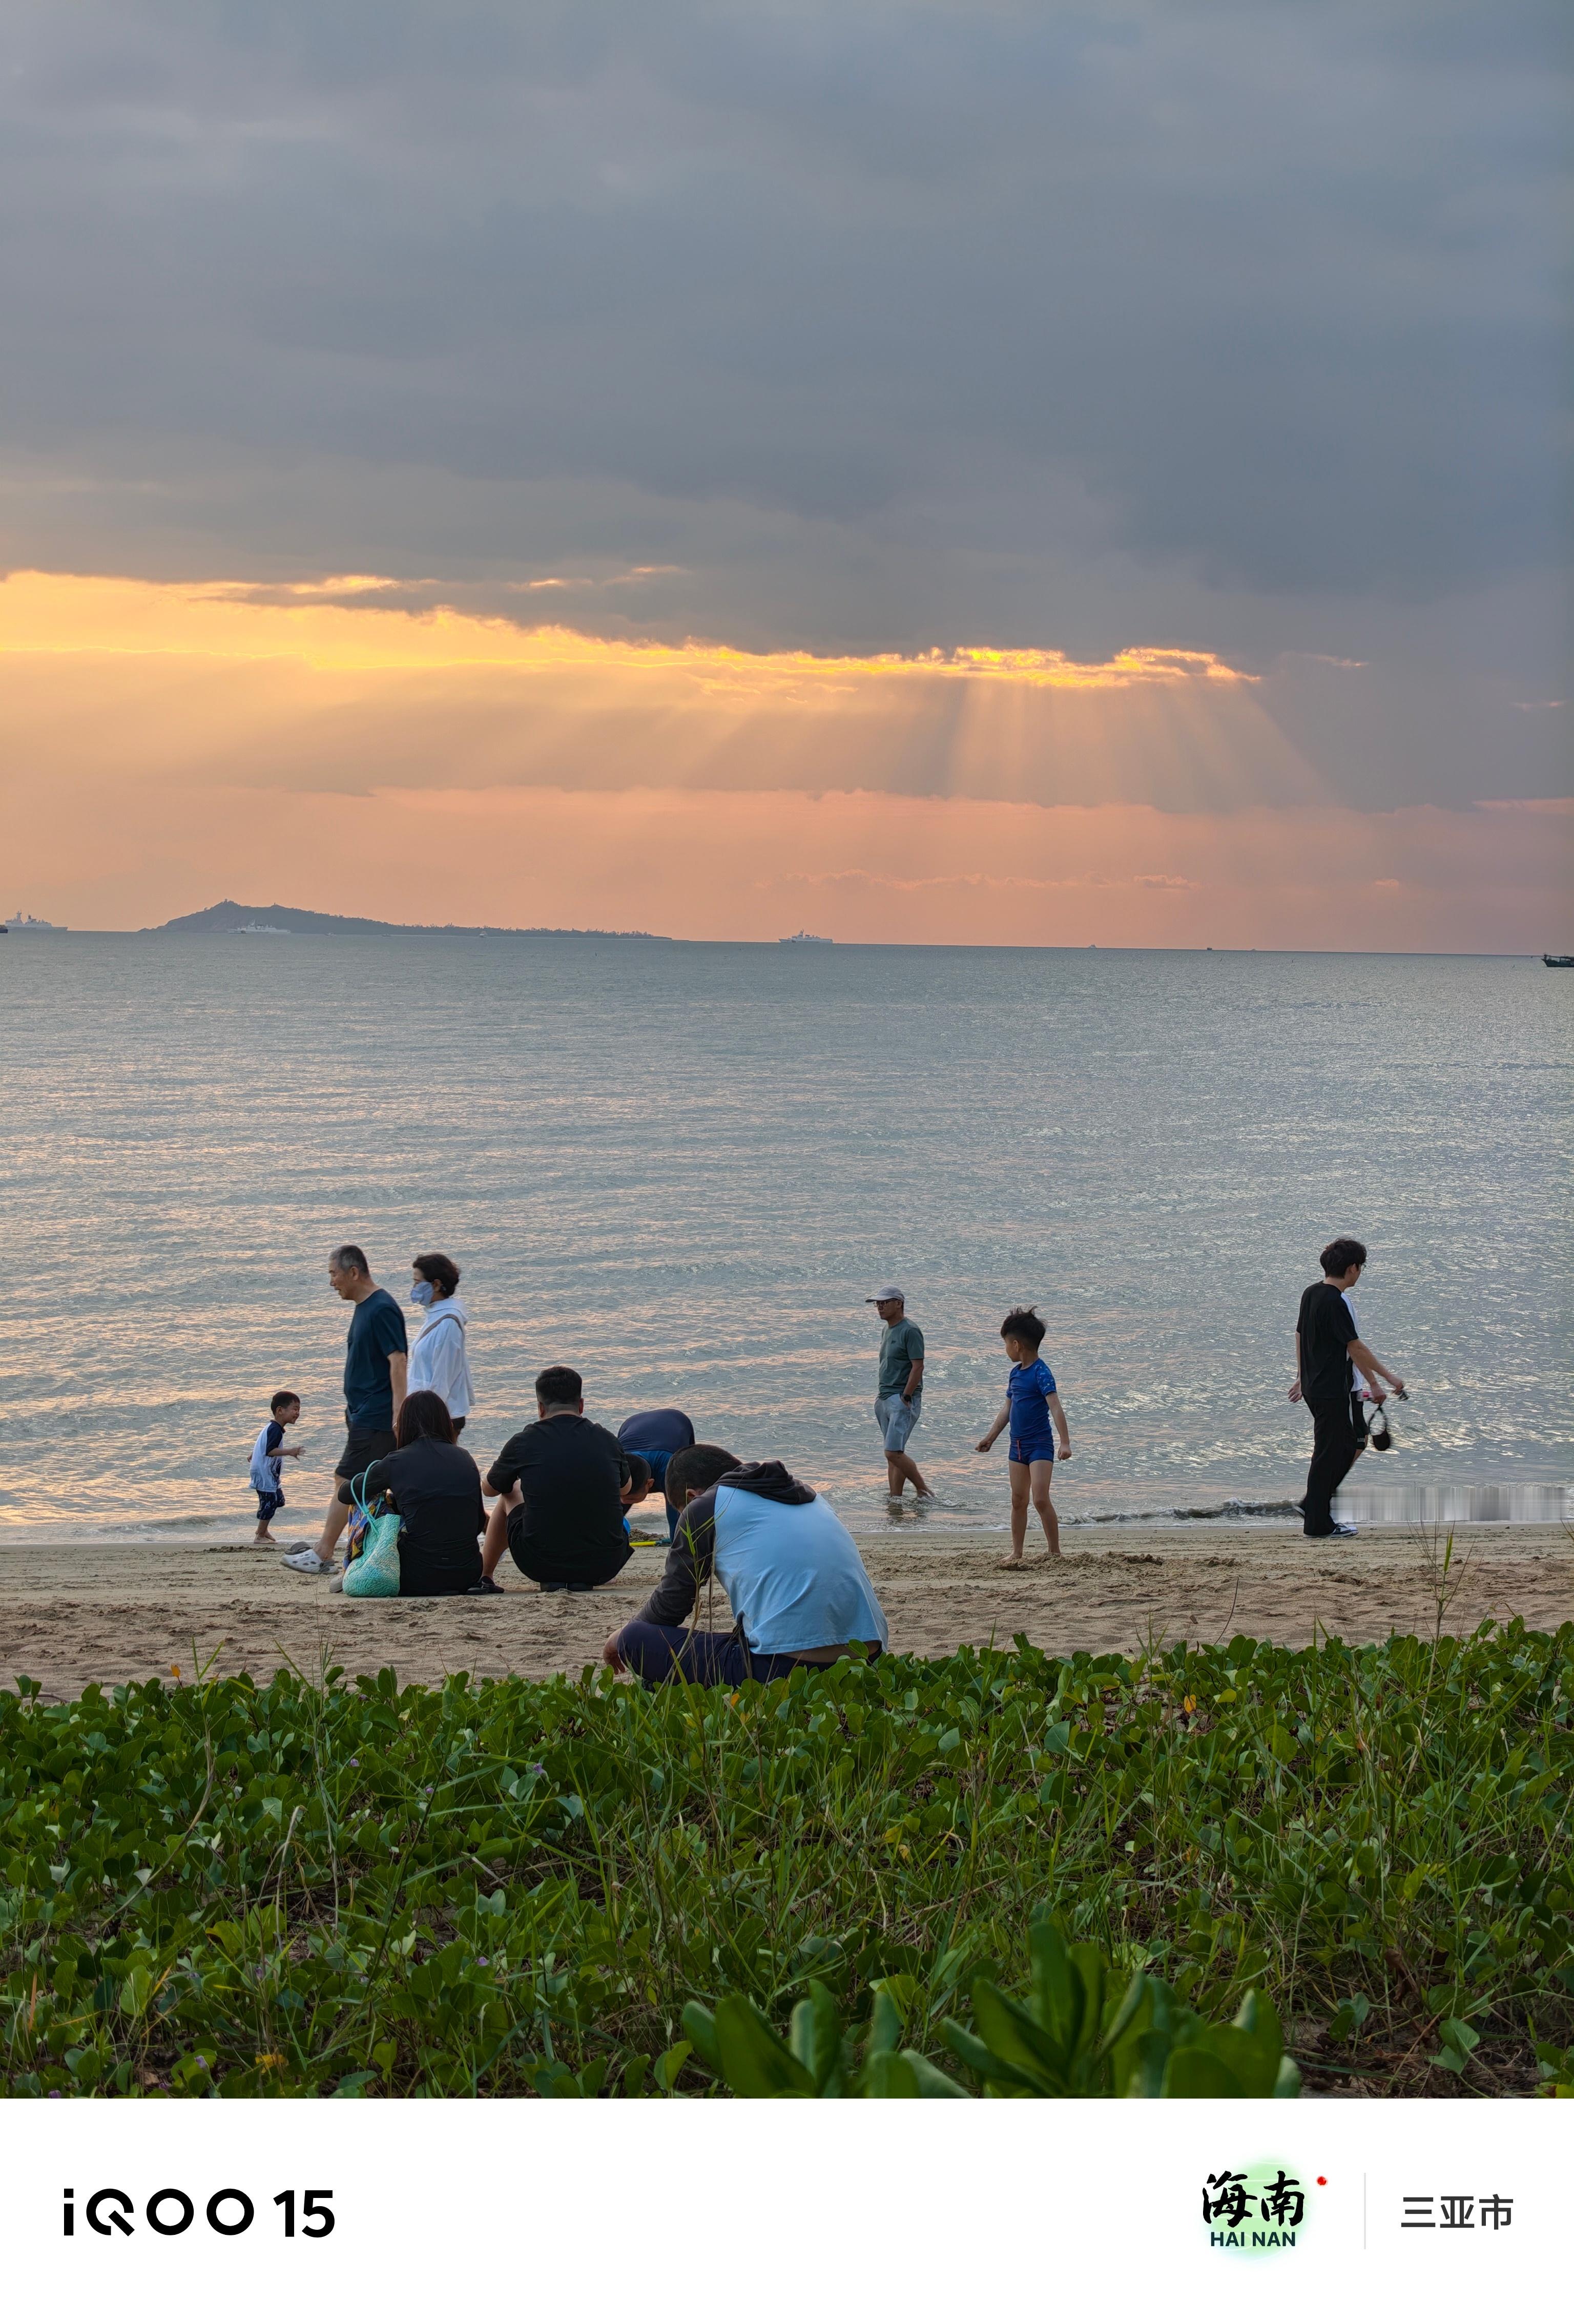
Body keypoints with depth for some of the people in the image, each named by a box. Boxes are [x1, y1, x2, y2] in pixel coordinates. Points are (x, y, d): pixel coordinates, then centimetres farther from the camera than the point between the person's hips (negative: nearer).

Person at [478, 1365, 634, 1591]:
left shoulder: (523, 1443, -4)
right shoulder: (608, 1441, 2)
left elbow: (489, 1488, 18)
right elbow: (625, 1489, 25)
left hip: (541, 1564, -1)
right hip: (605, 1567, 1)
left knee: (510, 1492, 26)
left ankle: (484, 1577, 36)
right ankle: (581, 1580, 20)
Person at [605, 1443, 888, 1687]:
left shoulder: (704, 1506, 7)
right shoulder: (806, 1496, 26)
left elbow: (672, 1601, 14)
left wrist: (623, 1636, 35)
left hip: (783, 1666, -8)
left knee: (636, 1640, 4)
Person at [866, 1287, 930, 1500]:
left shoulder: (910, 1331, -12)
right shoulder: (887, 1330, 16)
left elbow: (918, 1367, -17)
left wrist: (905, 1397, -17)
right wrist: (881, 1395, 15)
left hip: (903, 1400, -9)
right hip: (885, 1400, 9)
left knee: (894, 1452, -16)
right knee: (892, 1454, 10)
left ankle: (923, 1491, -3)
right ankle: (894, 1498, 13)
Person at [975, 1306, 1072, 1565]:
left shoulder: (1041, 1373, -15)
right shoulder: (1015, 1373, 11)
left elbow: (1056, 1408, -23)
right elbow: (1007, 1409, 22)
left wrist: (1065, 1442, -31)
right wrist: (991, 1437, 29)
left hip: (1040, 1444, -8)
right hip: (1017, 1444, 8)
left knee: (1041, 1499, -14)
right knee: (1018, 1500, 11)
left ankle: (1055, 1551, -5)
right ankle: (1017, 1553, 18)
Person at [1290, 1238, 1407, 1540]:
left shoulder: (1311, 1293, 8)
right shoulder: (1336, 1303, -20)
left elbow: (1300, 1336, 18)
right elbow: (1355, 1348, -18)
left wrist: (1301, 1377, 27)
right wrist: (1388, 1377, -10)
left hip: (1313, 1387, 10)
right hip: (1333, 1393, -10)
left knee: (1348, 1445, 19)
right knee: (1329, 1455, -2)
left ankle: (1313, 1506, 20)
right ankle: (1318, 1525, 4)